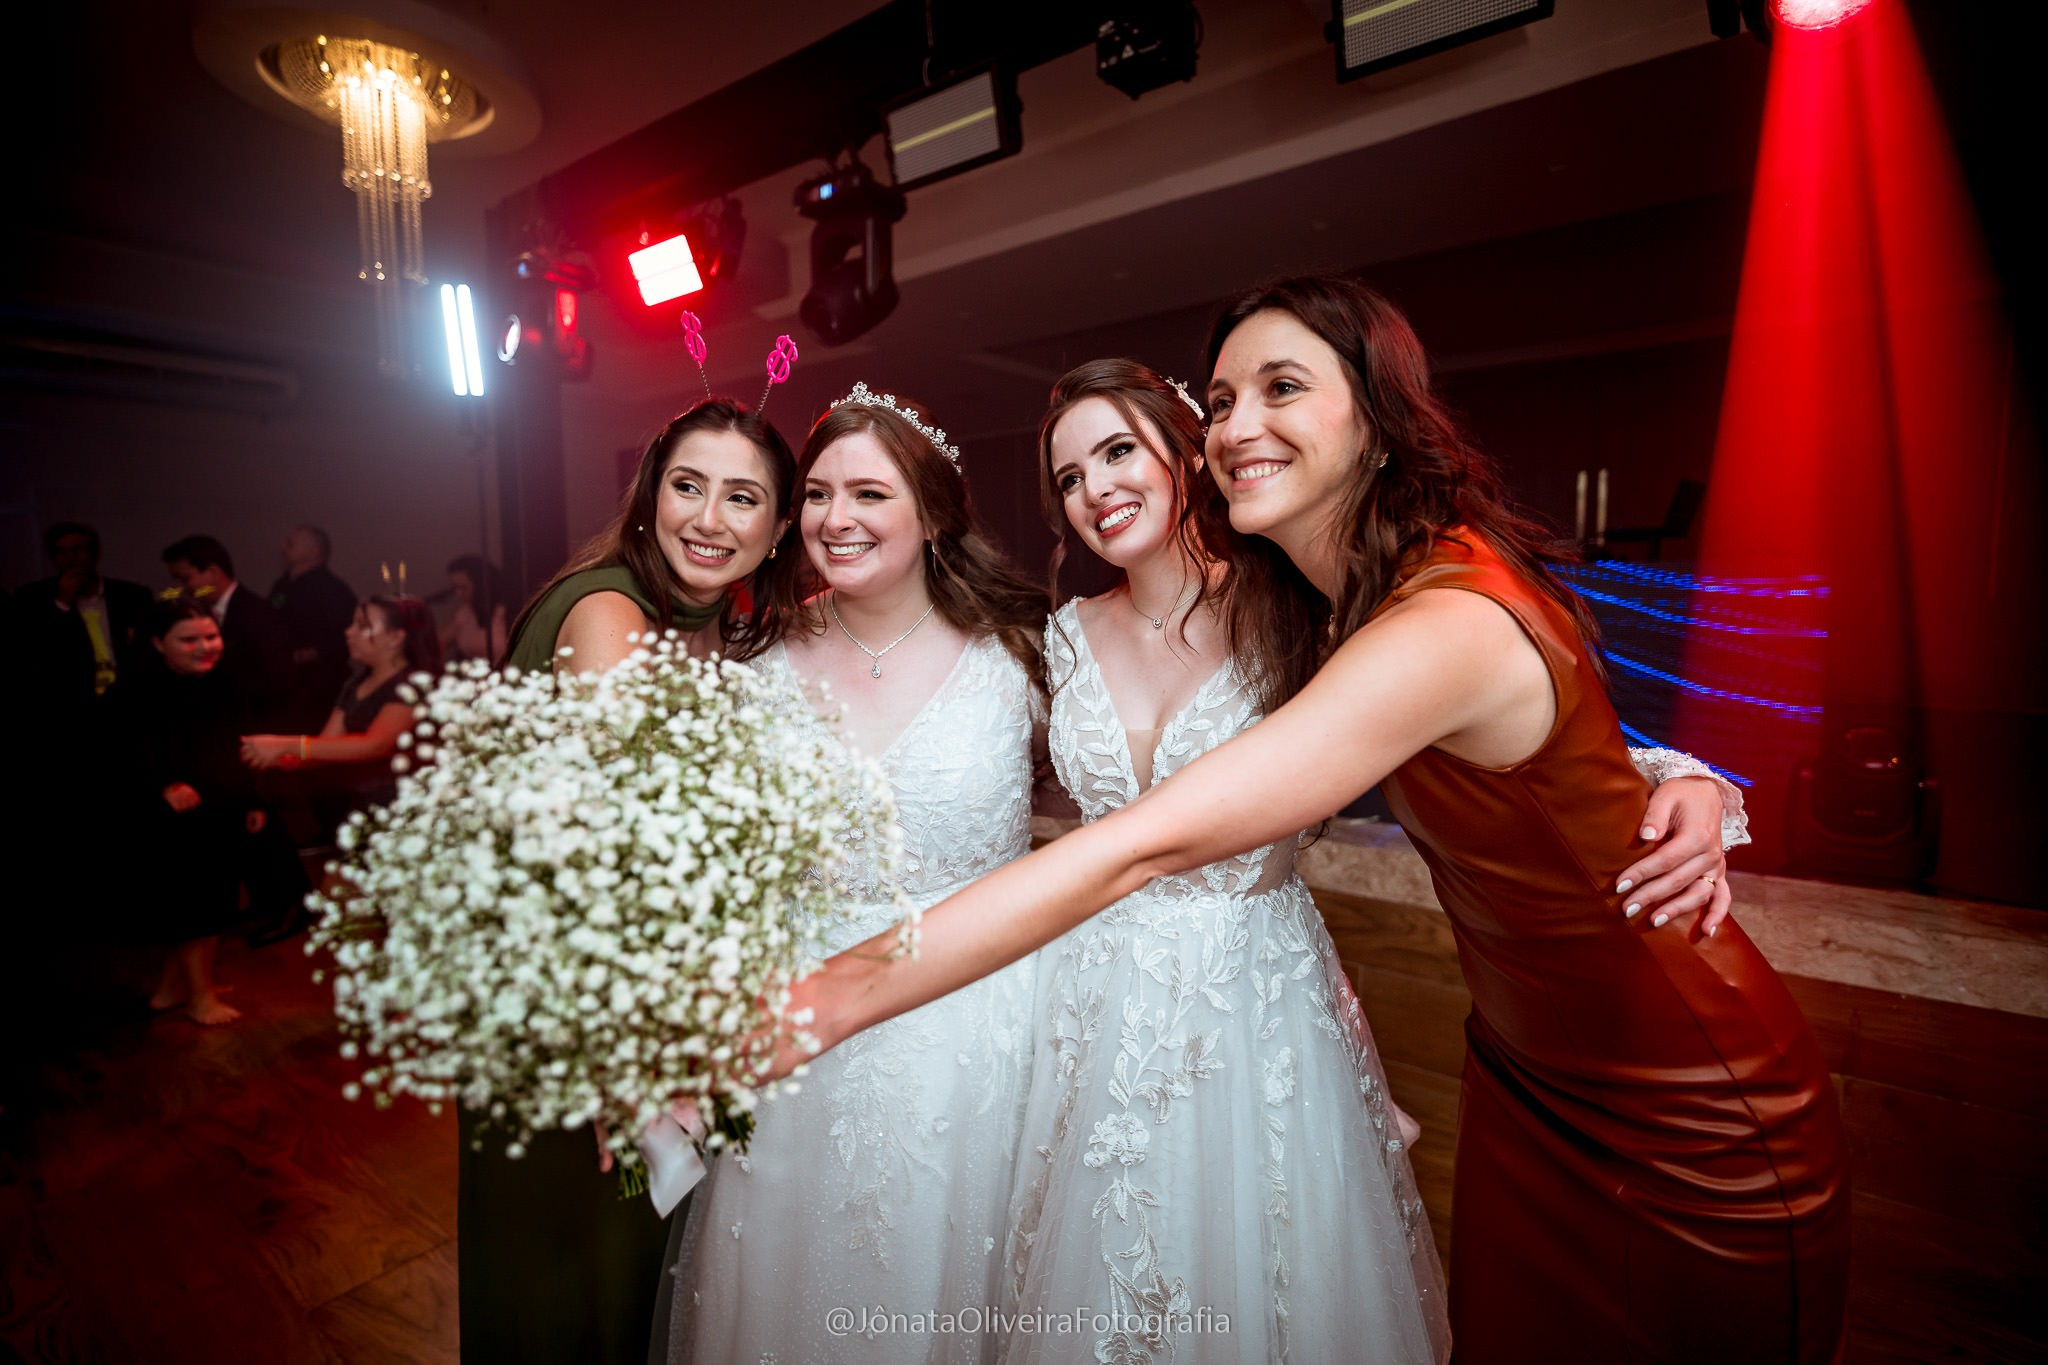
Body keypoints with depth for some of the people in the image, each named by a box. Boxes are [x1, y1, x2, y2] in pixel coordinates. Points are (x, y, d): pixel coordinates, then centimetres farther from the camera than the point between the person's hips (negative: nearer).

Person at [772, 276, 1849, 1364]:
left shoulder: (1447, 622, -35)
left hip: (1686, 1111, -7)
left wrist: (833, 997, -38)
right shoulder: (1345, 596, -5)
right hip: (1521, 1066, 7)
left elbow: (1145, 847, -41)